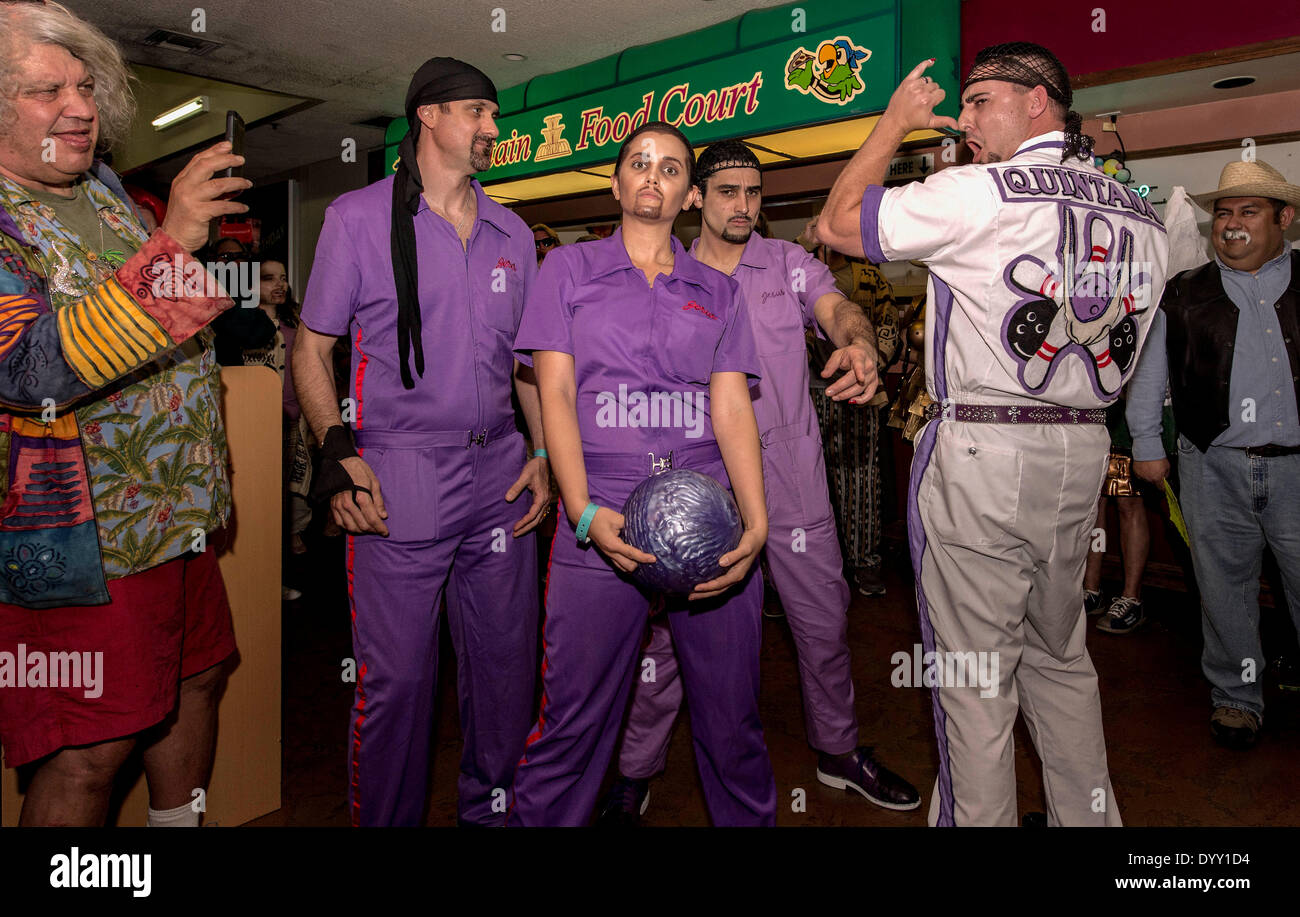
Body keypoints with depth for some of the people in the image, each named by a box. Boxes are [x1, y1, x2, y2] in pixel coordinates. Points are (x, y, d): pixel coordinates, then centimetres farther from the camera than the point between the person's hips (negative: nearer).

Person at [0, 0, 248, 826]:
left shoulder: (103, 188, 11)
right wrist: (170, 241, -32)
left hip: (181, 516, 8)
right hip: (80, 541, -8)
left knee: (196, 678, 20)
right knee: (90, 754, 1)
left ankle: (181, 822, 40)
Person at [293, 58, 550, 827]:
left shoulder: (511, 233, 14)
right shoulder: (359, 217, 3)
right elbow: (312, 347, 4)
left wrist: (546, 453, 6)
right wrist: (338, 448, -10)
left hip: (499, 474, 4)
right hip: (401, 476, -4)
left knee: (506, 664, 11)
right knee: (397, 676, 3)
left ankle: (492, 808, 32)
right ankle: (387, 819, 26)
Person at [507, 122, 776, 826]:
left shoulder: (717, 291, 17)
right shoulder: (570, 269, 11)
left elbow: (732, 405, 7)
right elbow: (555, 391, 1)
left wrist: (756, 521, -9)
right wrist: (585, 513, -13)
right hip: (602, 519, -2)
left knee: (732, 719, 8)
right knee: (572, 724, 0)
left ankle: (750, 820, 30)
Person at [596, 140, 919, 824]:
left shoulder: (789, 262, 8)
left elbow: (838, 309, -10)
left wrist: (859, 344, -34)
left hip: (791, 475, 2)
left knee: (823, 618, 12)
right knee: (671, 625, 3)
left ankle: (838, 749, 34)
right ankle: (636, 768, 20)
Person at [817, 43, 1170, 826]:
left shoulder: (979, 194, -11)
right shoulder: (1142, 217, 11)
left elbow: (837, 224, -5)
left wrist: (895, 122, 7)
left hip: (982, 453, -7)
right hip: (1083, 451, 8)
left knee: (975, 675, 3)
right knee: (1060, 657, 21)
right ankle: (1089, 813, 34)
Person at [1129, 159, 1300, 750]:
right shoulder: (1184, 295, 8)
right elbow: (1147, 373, 12)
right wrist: (1147, 446, 10)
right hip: (1215, 468, 0)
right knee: (1226, 590, 8)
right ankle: (1236, 696, 25)